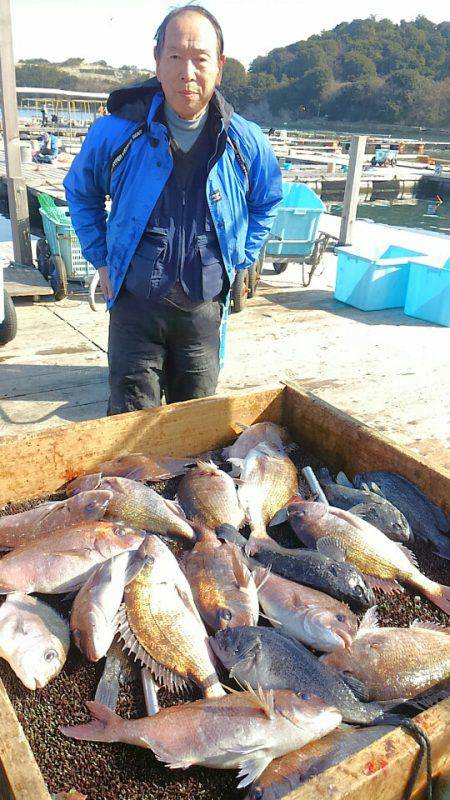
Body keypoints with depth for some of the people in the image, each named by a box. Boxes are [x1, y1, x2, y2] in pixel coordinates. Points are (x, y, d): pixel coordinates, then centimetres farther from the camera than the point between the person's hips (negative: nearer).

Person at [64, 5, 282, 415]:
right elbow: (80, 191, 12)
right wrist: (101, 260, 6)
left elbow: (266, 202, 17)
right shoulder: (117, 132, -7)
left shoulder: (246, 142, -3)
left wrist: (237, 261, 8)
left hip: (205, 306, 2)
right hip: (135, 303, -1)